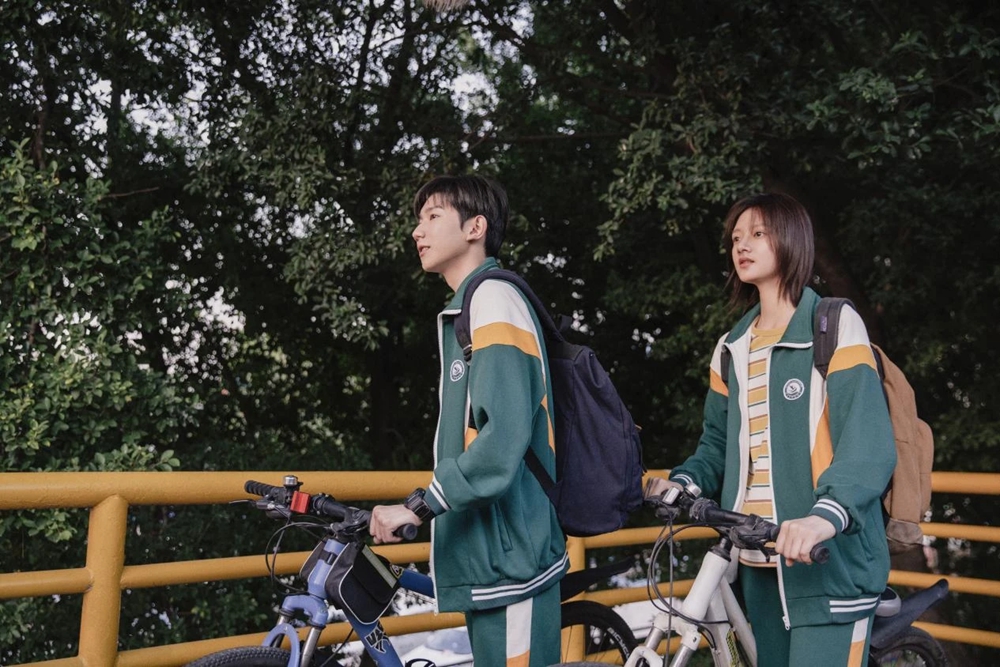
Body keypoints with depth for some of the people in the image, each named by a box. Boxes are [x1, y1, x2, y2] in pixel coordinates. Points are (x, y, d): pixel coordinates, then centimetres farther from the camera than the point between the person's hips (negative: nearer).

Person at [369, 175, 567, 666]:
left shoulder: (494, 300, -12)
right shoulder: (468, 310, 17)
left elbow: (504, 438, -23)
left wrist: (419, 507, -20)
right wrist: (428, 508, 14)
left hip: (508, 559, -9)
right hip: (486, 555, 9)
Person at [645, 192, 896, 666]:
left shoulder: (837, 327, -5)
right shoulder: (732, 348, 14)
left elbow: (868, 441, -16)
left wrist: (828, 513, -33)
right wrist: (684, 482, -4)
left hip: (827, 560, -6)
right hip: (758, 560, 6)